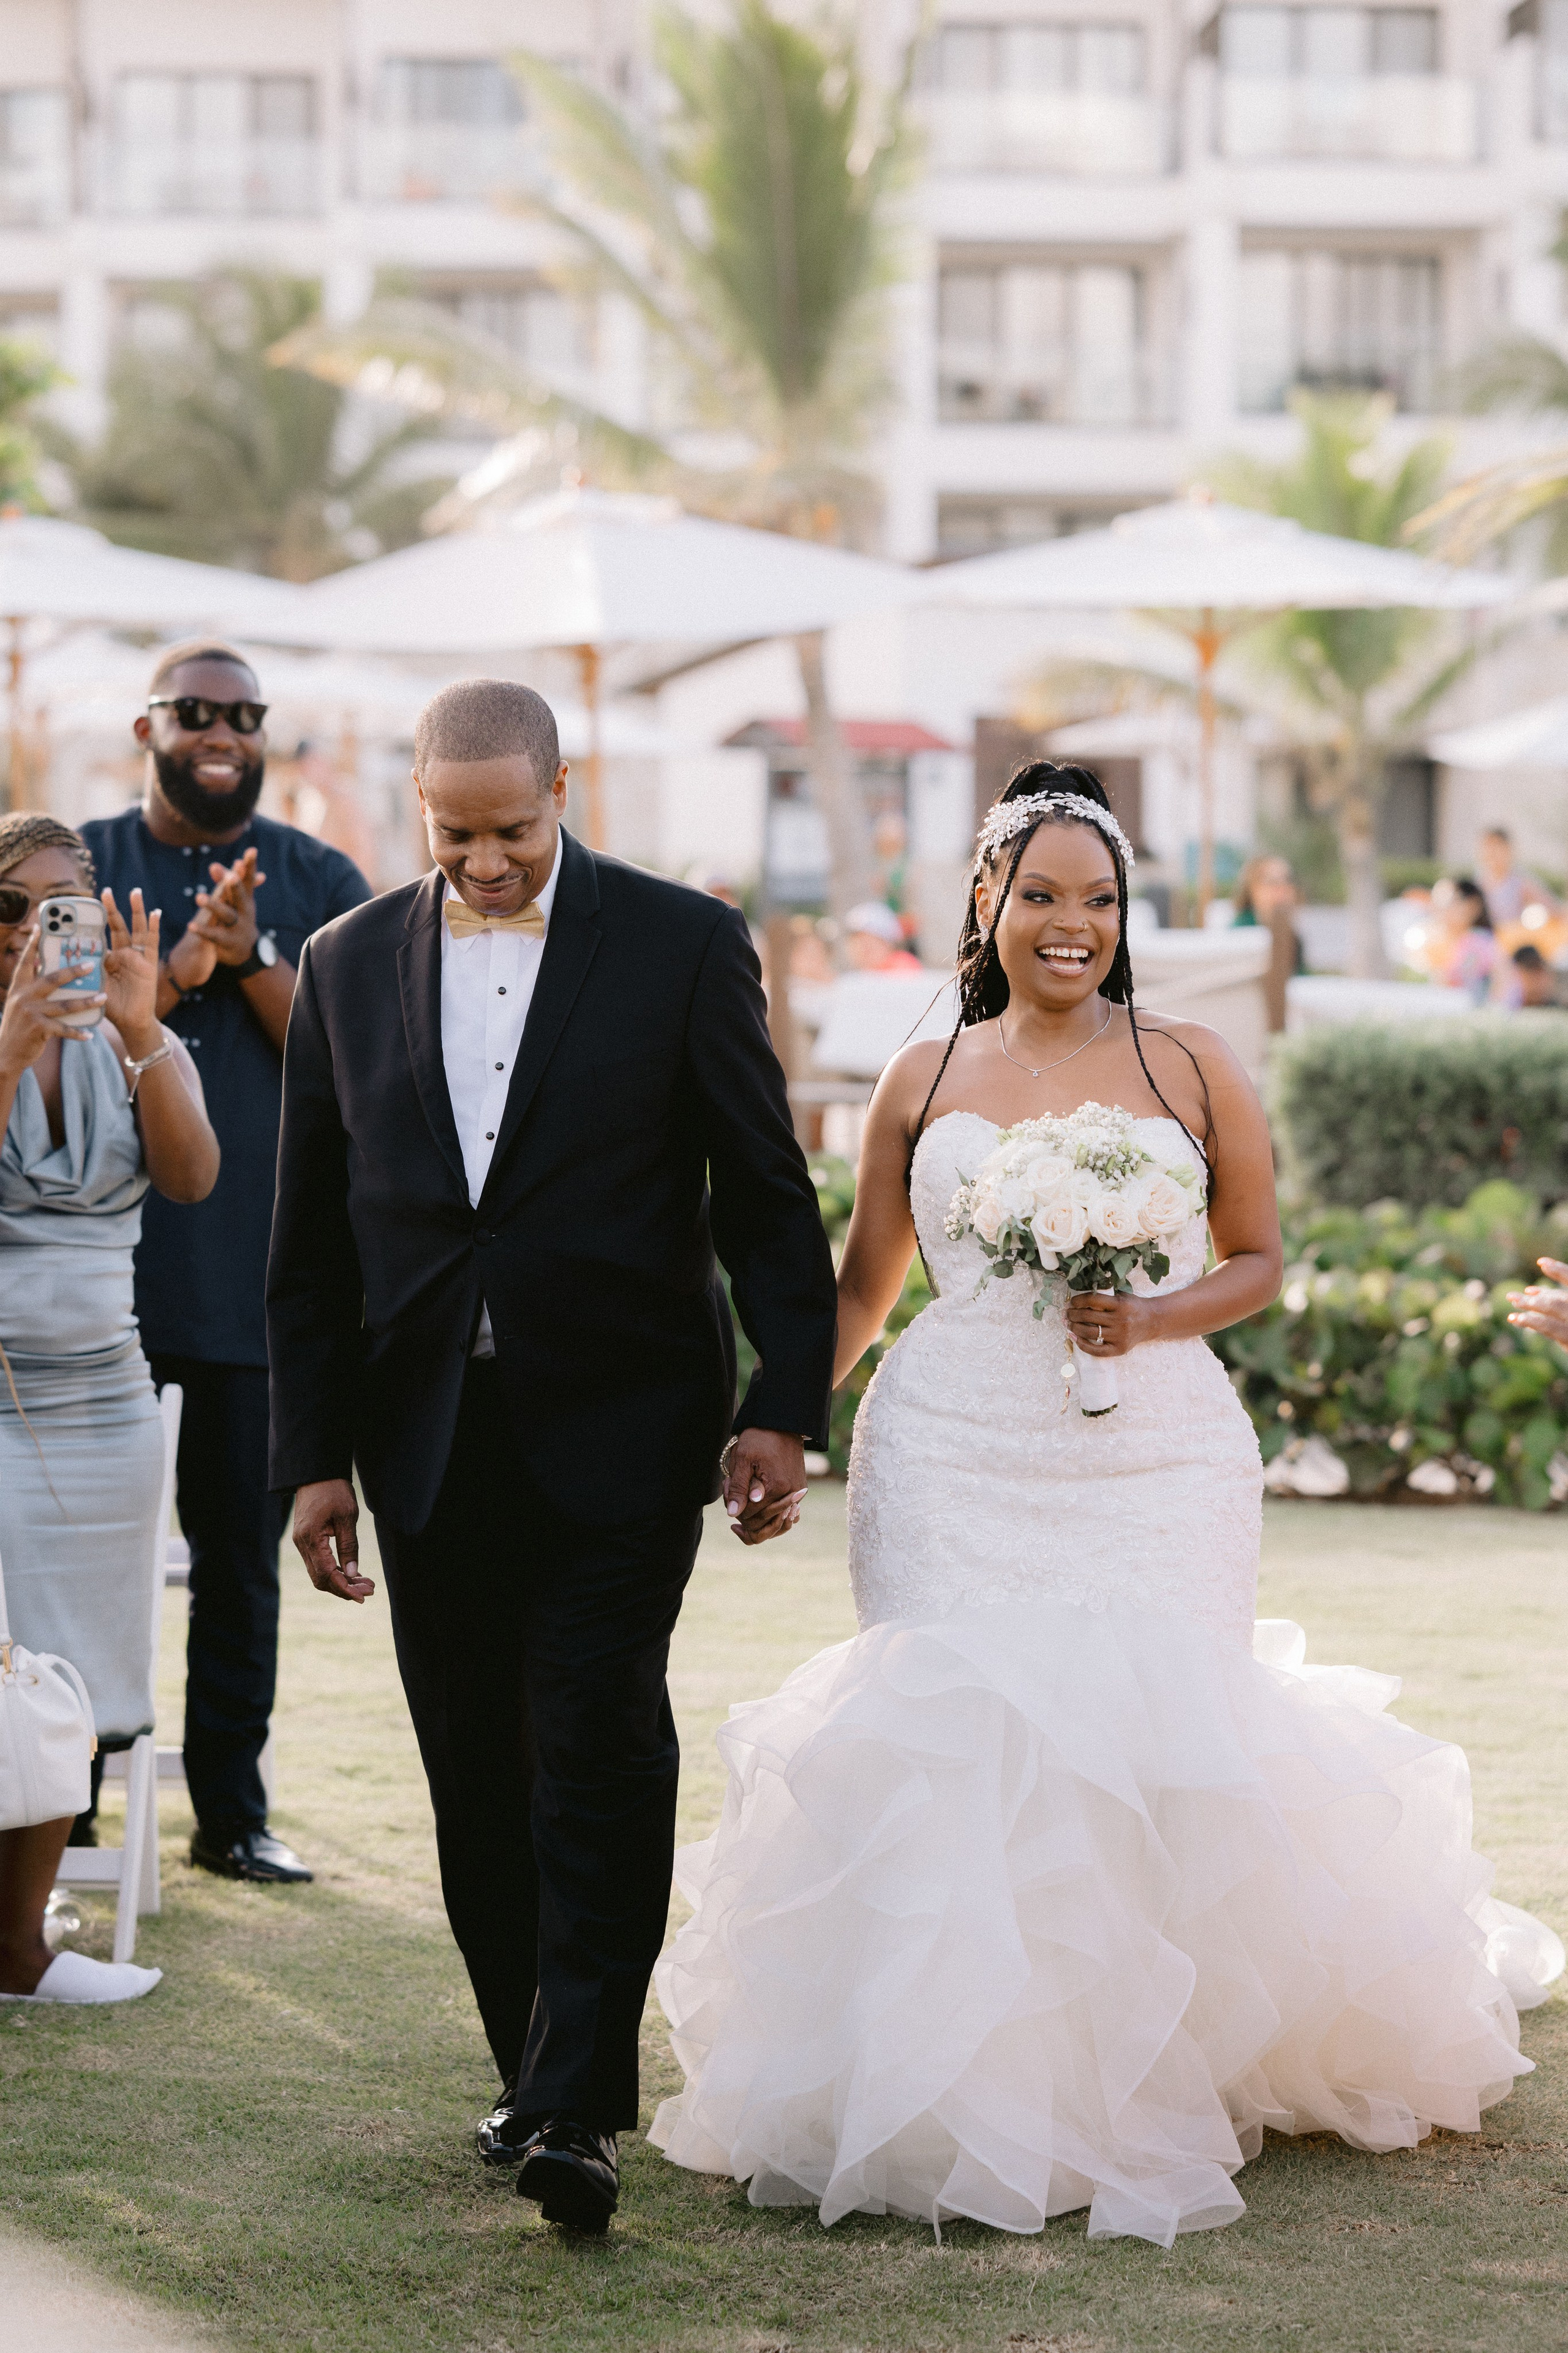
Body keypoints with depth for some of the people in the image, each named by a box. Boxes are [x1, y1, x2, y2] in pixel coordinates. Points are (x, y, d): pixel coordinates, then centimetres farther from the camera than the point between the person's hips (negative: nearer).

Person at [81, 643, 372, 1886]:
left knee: (244, 1551, 7)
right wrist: (175, 973, -19)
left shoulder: (320, 883, 6)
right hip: (101, 1262, -1)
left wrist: (254, 960, -15)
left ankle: (233, 1809, 17)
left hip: (257, 1271, 1)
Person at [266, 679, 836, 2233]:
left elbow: (767, 1194, 1)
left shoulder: (683, 945, 0)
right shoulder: (349, 966, 8)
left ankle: (581, 2110, -9)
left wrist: (784, 1407, -6)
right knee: (478, 1775, 8)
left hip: (617, 1434, -3)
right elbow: (311, 1240, 10)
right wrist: (314, 1454, 6)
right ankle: (532, 2070, 21)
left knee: (600, 1754, -11)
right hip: (429, 1446, 4)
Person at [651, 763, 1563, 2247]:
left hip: (1150, 1462, -1)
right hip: (956, 1459, 1)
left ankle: (1141, 2092, 12)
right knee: (952, 1742, -9)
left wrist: (1153, 1317, -8)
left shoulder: (1192, 1070, 7)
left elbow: (1258, 1259, 10)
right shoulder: (921, 1085, 11)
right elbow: (859, 1283, 19)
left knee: (1145, 1739, -8)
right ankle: (963, 2098, 3)